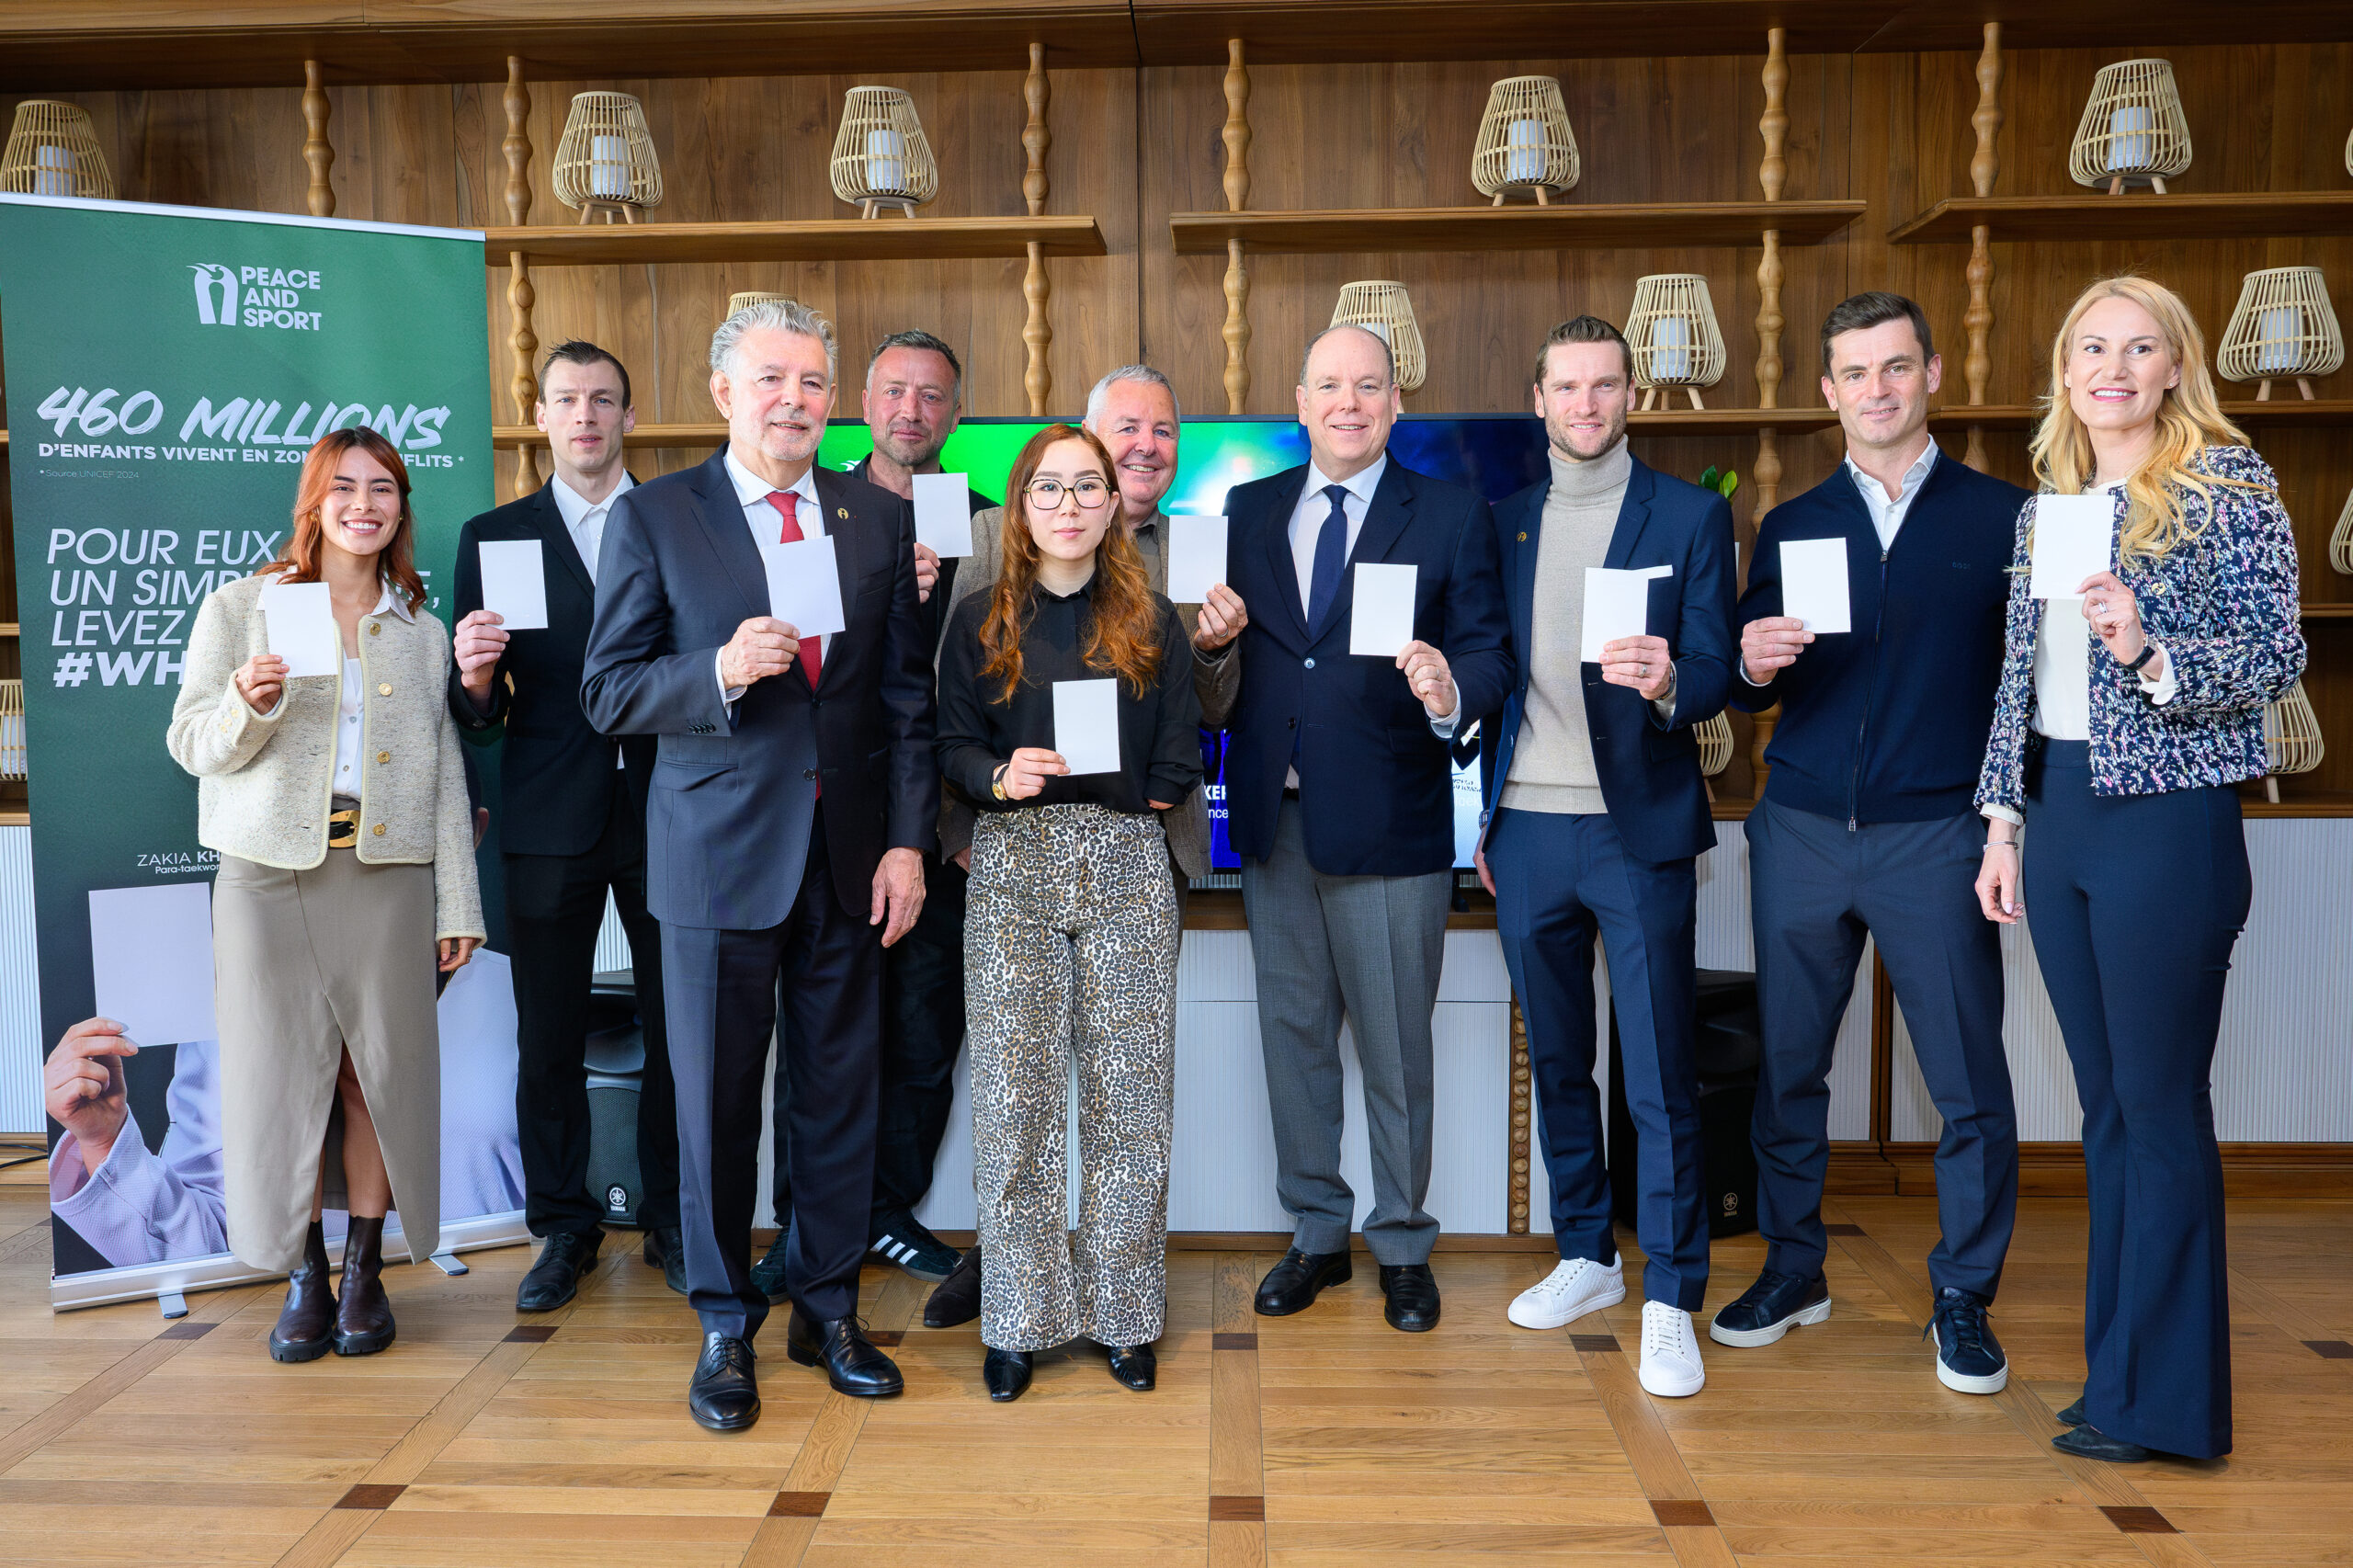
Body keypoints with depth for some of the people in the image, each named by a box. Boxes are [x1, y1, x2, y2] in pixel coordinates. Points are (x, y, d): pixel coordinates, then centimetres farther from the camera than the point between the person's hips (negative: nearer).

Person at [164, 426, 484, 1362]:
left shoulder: (422, 633, 12)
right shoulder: (241, 607, 7)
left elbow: (445, 775, 11)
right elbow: (193, 745, 4)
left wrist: (459, 901, 6)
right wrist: (249, 704, -18)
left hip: (388, 873, 1)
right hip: (270, 872, -1)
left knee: (379, 1065, 1)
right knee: (281, 1068, 0)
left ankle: (364, 1269, 14)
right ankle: (302, 1276, 14)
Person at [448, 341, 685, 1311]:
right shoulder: (493, 536, 9)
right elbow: (479, 712, 5)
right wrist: (475, 677, -17)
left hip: (665, 811, 0)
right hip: (551, 820, 1)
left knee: (676, 1029, 6)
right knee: (548, 1036, 7)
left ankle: (673, 1221, 20)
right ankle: (562, 1227, 21)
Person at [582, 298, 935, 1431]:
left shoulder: (881, 519, 6)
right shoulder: (653, 517, 0)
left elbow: (908, 696, 5)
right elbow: (608, 691, -3)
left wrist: (907, 841, -2)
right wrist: (720, 671, -21)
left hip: (848, 854, 2)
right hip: (721, 850, -2)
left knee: (841, 1090, 10)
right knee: (717, 1096, 7)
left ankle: (828, 1308, 27)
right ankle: (726, 1327, 24)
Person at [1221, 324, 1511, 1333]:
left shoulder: (1452, 517, 0)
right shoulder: (1248, 512, 10)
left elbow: (1489, 652, -7)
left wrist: (1453, 690, -29)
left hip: (1389, 823, -3)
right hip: (1272, 817, 4)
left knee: (1395, 1047, 6)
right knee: (1293, 1032, 14)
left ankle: (1403, 1248, 25)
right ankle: (1315, 1234, 31)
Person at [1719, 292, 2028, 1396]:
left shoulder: (2002, 516, 4)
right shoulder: (1790, 526, 10)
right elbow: (1748, 691, 9)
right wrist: (1754, 667, -13)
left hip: (1935, 837, -2)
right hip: (1802, 835, 2)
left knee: (1969, 1079, 2)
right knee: (1787, 1064, 9)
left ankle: (1963, 1297, 19)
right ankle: (1793, 1268, 26)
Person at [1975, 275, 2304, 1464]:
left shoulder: (2228, 483, -4)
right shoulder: (2045, 504, 13)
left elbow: (2279, 656, -9)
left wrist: (2154, 654, -25)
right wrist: (2002, 823, 12)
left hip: (2168, 819, -6)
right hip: (2058, 819, 6)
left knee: (2160, 1109, -1)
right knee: (2103, 1103, 12)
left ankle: (2163, 1399, 12)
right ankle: (2114, 1370, 24)